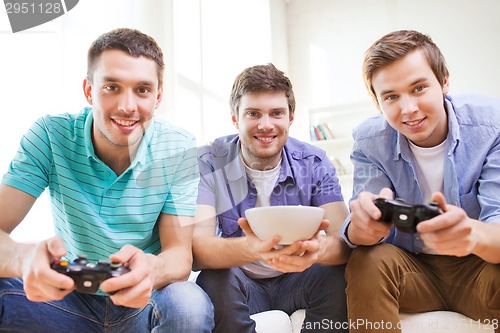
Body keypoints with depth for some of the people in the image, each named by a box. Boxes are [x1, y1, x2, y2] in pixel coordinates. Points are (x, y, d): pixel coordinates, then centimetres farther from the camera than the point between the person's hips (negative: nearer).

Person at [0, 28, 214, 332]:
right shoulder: (51, 136, -13)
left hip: (143, 299, 1)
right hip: (69, 297, 0)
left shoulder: (179, 149, -15)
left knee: (189, 305, -31)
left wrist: (152, 270, -42)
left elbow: (180, 252, -16)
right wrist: (26, 258, -44)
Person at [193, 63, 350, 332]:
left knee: (339, 275, -27)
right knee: (215, 280, -32)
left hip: (296, 282, 2)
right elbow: (196, 248, -26)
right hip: (240, 284, -1)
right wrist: (251, 248, -49)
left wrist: (318, 248, -44)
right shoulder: (209, 164, -14)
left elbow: (345, 240, -18)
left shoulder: (314, 164, -8)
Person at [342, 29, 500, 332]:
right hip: (411, 268, 1)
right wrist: (363, 227, -43)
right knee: (367, 262, -30)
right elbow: (360, 232, -16)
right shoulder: (369, 140, -10)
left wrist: (474, 233, -48)